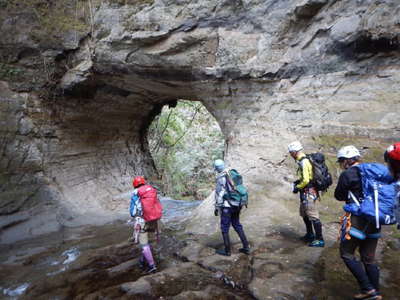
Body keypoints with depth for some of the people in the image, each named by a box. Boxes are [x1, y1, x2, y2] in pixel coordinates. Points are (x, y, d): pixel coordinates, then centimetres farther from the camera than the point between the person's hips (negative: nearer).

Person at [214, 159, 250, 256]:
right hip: (236, 206, 8)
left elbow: (219, 194, -18)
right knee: (237, 225, 19)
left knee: (225, 228, 6)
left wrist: (217, 207, -10)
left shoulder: (221, 178, -14)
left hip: (226, 207, -8)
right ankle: (246, 247, 20)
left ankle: (227, 250, 14)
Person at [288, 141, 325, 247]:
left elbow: (306, 180, -24)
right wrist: (298, 181, 11)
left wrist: (297, 187, -10)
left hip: (309, 193, -11)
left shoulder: (304, 162, -21)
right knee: (304, 214, 22)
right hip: (306, 193, 11)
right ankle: (310, 234, 36)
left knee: (313, 216, -1)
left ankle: (320, 240, 9)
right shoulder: (304, 160, 10)